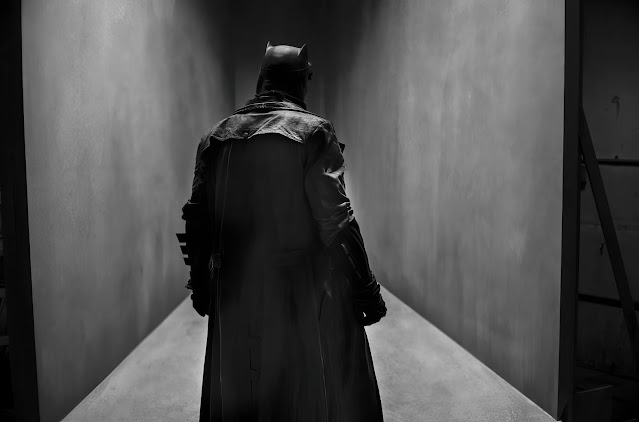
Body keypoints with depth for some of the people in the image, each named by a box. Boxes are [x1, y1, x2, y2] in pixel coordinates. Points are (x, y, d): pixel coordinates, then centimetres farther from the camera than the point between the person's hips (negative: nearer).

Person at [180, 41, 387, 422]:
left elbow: (197, 220, 7)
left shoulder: (217, 137, 6)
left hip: (235, 296, 5)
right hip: (303, 294, -4)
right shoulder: (313, 131, -8)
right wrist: (366, 289, -10)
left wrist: (200, 285, 17)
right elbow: (336, 219, -16)